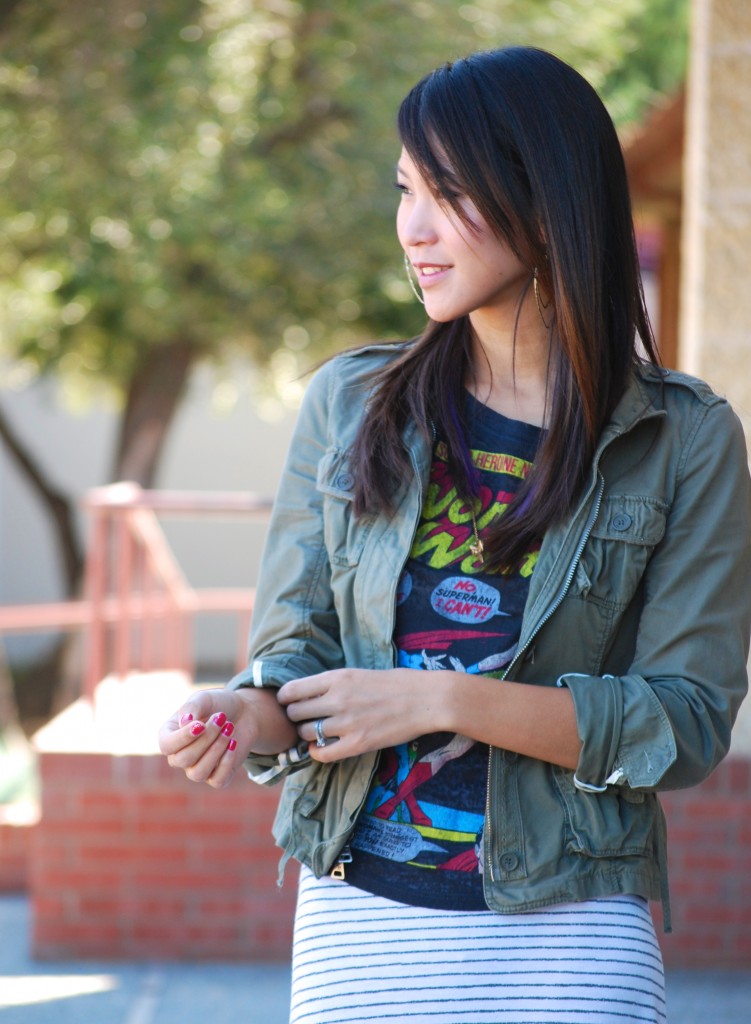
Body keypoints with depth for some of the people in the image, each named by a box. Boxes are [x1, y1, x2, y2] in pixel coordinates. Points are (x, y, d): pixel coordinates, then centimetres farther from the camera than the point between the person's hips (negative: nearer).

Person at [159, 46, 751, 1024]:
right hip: (359, 916, 2)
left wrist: (443, 699, -18)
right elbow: (298, 652, 4)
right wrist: (251, 715, -20)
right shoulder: (349, 405, 3)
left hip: (563, 932, -2)